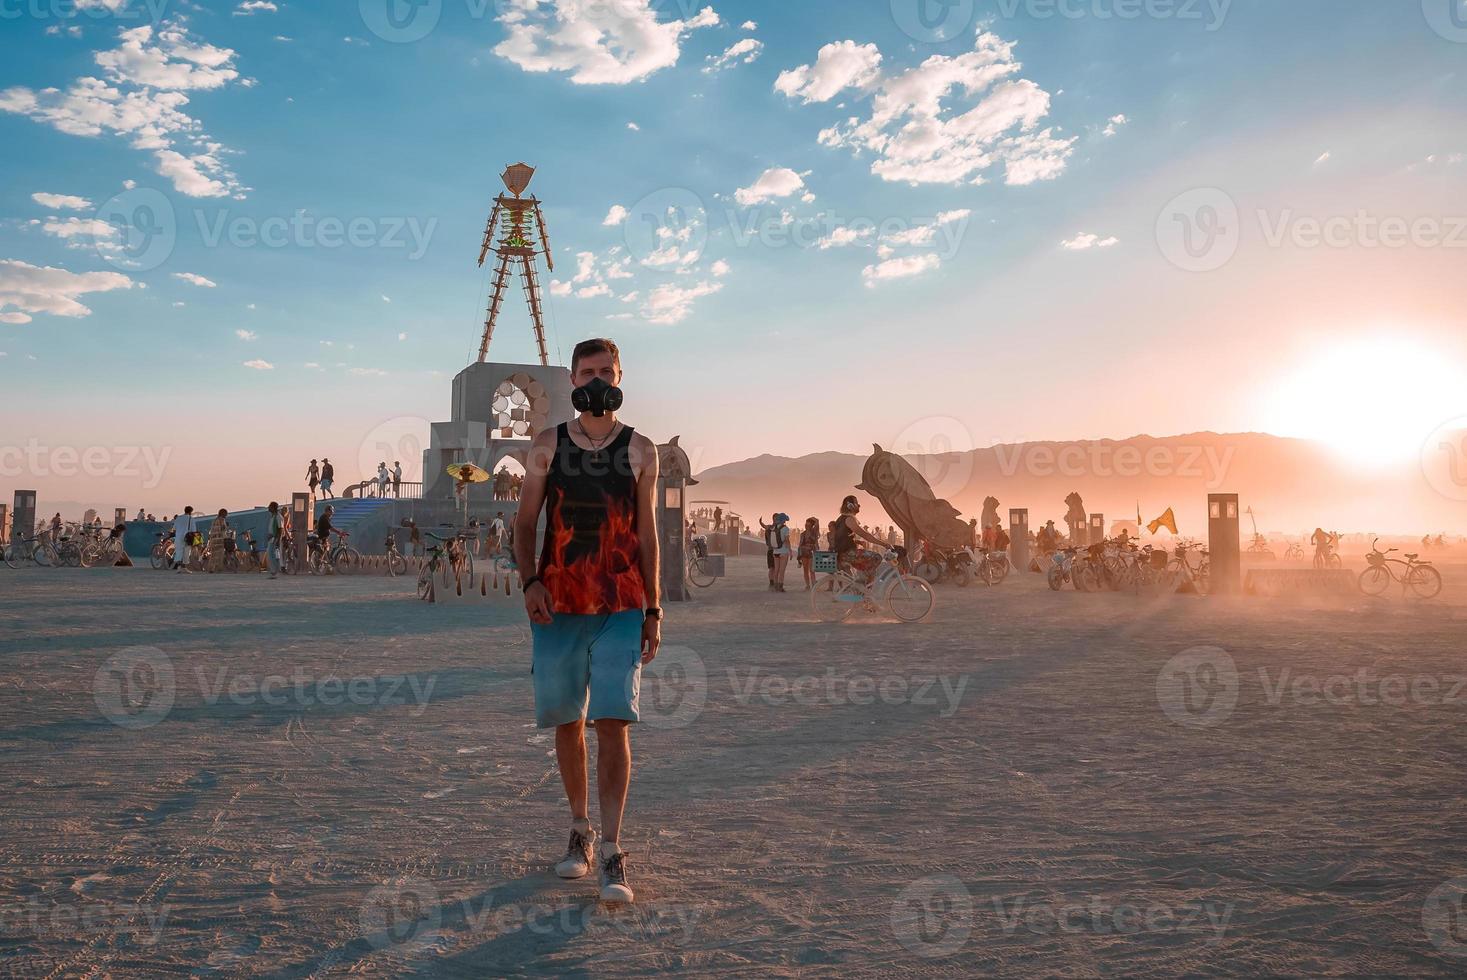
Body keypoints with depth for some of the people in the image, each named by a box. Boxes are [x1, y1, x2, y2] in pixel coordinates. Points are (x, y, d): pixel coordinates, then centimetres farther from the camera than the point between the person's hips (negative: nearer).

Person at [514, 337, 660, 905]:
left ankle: (612, 854, -4)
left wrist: (654, 610, 5)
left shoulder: (640, 450, 6)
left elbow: (647, 533, 8)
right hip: (557, 605, 2)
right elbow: (525, 522, 8)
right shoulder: (547, 447, 7)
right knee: (566, 723, 9)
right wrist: (530, 581, -10)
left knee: (613, 723, -9)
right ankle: (579, 831, 27)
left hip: (621, 608, -1)